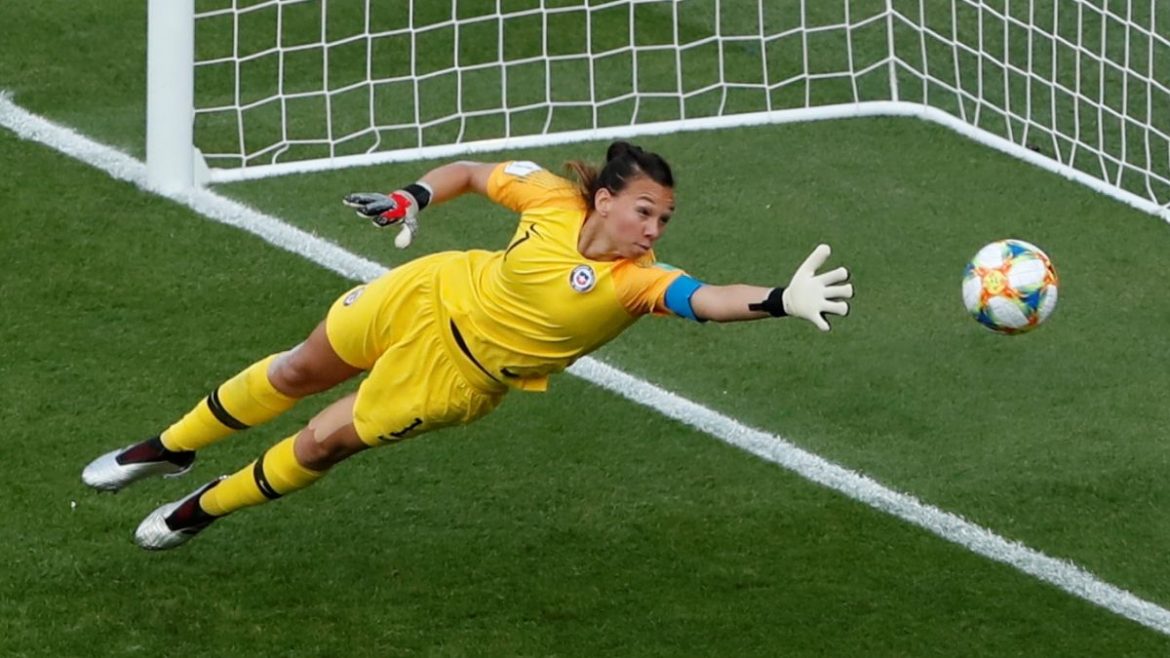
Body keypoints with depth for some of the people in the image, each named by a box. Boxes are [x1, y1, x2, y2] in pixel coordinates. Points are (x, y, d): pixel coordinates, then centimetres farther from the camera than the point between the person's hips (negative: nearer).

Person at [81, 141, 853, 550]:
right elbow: (473, 171, -4)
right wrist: (414, 198, -18)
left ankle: (203, 509, 33)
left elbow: (707, 300, -51)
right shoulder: (552, 199, -23)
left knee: (320, 445, 5)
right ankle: (172, 448, 45)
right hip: (432, 295, 2)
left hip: (462, 370, -2)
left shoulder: (638, 281, -31)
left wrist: (782, 299, -67)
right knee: (298, 371, 18)